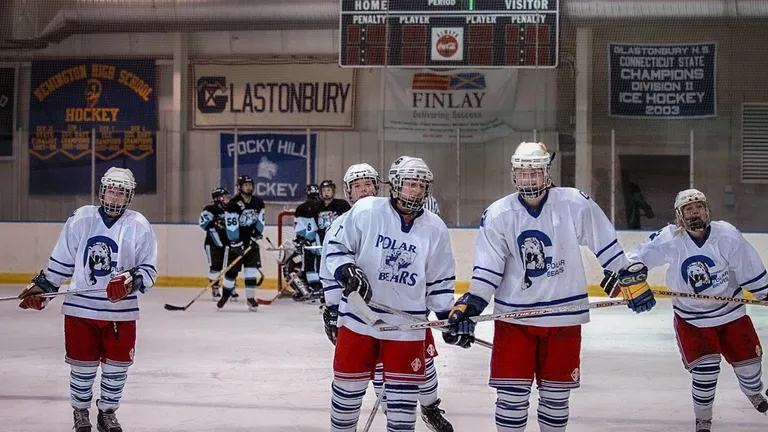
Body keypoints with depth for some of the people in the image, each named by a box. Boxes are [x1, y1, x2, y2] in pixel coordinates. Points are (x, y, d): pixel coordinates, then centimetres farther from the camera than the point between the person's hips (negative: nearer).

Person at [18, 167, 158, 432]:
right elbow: (61, 261, 9)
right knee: (83, 366, 8)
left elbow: (149, 269, -3)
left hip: (121, 311, 0)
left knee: (116, 367, 9)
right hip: (81, 308, 0)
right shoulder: (81, 219, 0)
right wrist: (41, 287, 10)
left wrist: (131, 280, -21)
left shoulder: (139, 226, -3)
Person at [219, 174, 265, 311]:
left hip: (251, 240, 4)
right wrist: (237, 245, -22)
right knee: (232, 270, -1)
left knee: (252, 268, -6)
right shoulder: (233, 204, -17)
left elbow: (260, 222, 8)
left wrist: (255, 236, -5)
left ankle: (251, 298, -2)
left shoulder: (258, 203, 1)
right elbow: (231, 227, -20)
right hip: (237, 241, -4)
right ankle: (225, 295, 18)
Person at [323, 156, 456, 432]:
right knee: (349, 383, 11)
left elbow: (440, 278, 8)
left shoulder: (435, 228, -1)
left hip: (407, 323, 1)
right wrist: (347, 272, -21)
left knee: (404, 392, 5)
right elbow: (336, 247, -4)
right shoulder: (365, 211, -10)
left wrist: (448, 315, 4)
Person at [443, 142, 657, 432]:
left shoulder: (575, 204, -9)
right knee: (512, 390, 0)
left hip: (563, 315, 0)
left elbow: (606, 245, -1)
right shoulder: (497, 215, -6)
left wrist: (633, 279, 1)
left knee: (556, 391, 12)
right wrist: (468, 308, -11)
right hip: (514, 315, 0)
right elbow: (486, 270, -3)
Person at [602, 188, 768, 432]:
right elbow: (640, 256, -9)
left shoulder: (727, 235, -16)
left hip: (730, 310, 2)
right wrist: (617, 274, -13)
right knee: (705, 367, -13)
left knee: (747, 358, 12)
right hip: (691, 317, -2)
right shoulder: (668, 240, -18)